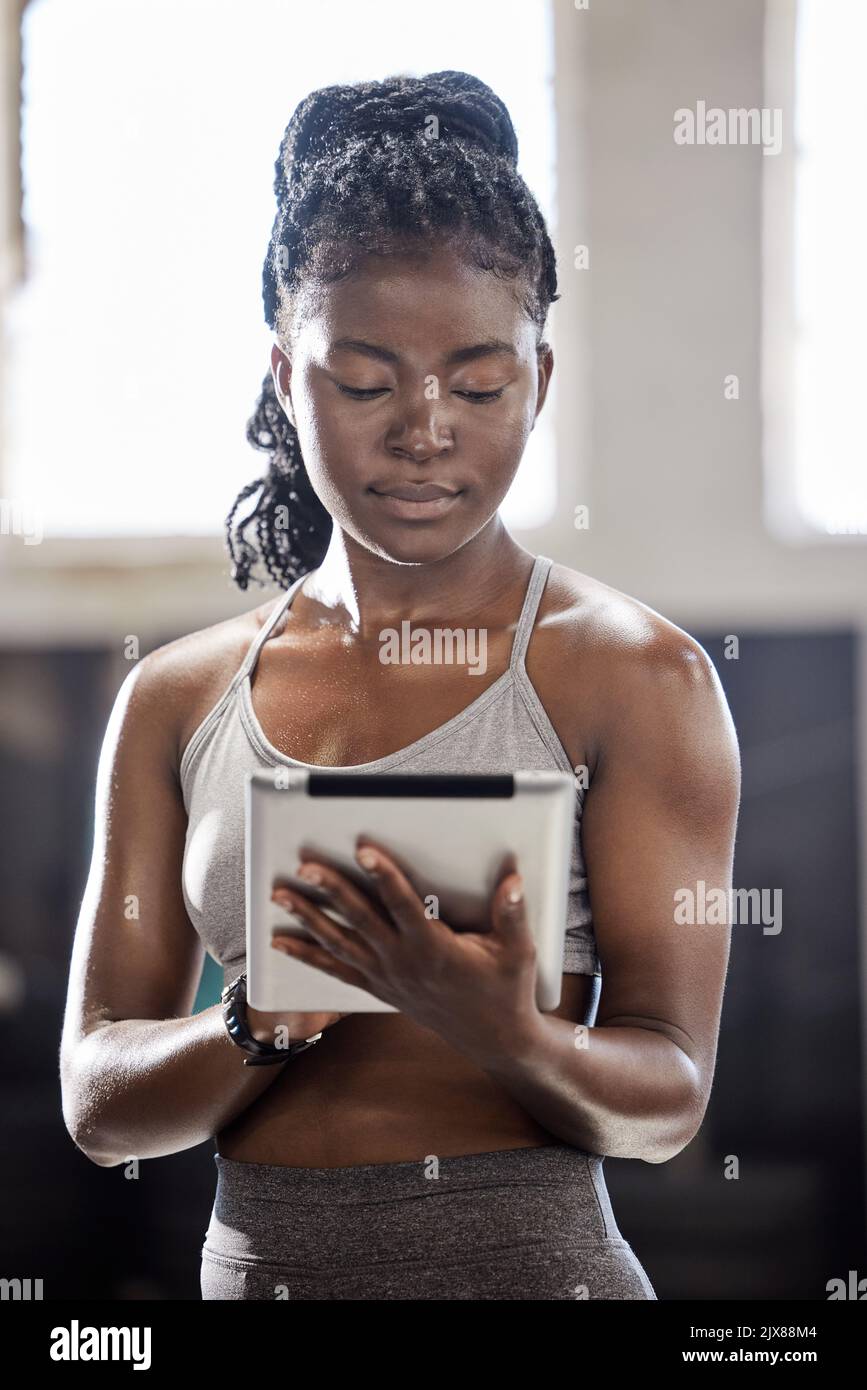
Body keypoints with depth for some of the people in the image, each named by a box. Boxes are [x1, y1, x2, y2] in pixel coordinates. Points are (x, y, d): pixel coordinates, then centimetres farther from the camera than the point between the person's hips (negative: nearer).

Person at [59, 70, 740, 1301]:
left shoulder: (635, 675, -4)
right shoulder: (175, 701, 5)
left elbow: (668, 1099, -7)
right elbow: (98, 1105, 2)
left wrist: (504, 1037, -26)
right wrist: (267, 1021, -16)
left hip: (528, 1259, -2)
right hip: (254, 1264, 3)